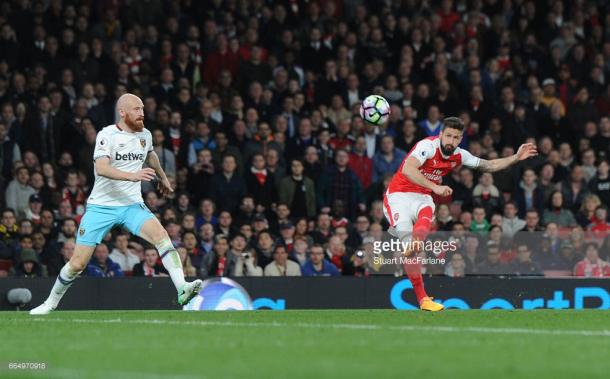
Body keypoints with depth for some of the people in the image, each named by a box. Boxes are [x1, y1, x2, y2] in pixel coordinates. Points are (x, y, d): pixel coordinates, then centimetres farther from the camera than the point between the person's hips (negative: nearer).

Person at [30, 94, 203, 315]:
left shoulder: (145, 135, 7)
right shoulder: (107, 135, -13)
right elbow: (102, 168, -30)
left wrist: (163, 177, 46)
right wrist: (133, 176, -42)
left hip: (132, 205, 4)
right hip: (101, 206, -4)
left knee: (161, 235, -25)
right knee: (78, 263, -2)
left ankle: (182, 289, -33)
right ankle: (51, 303, 20)